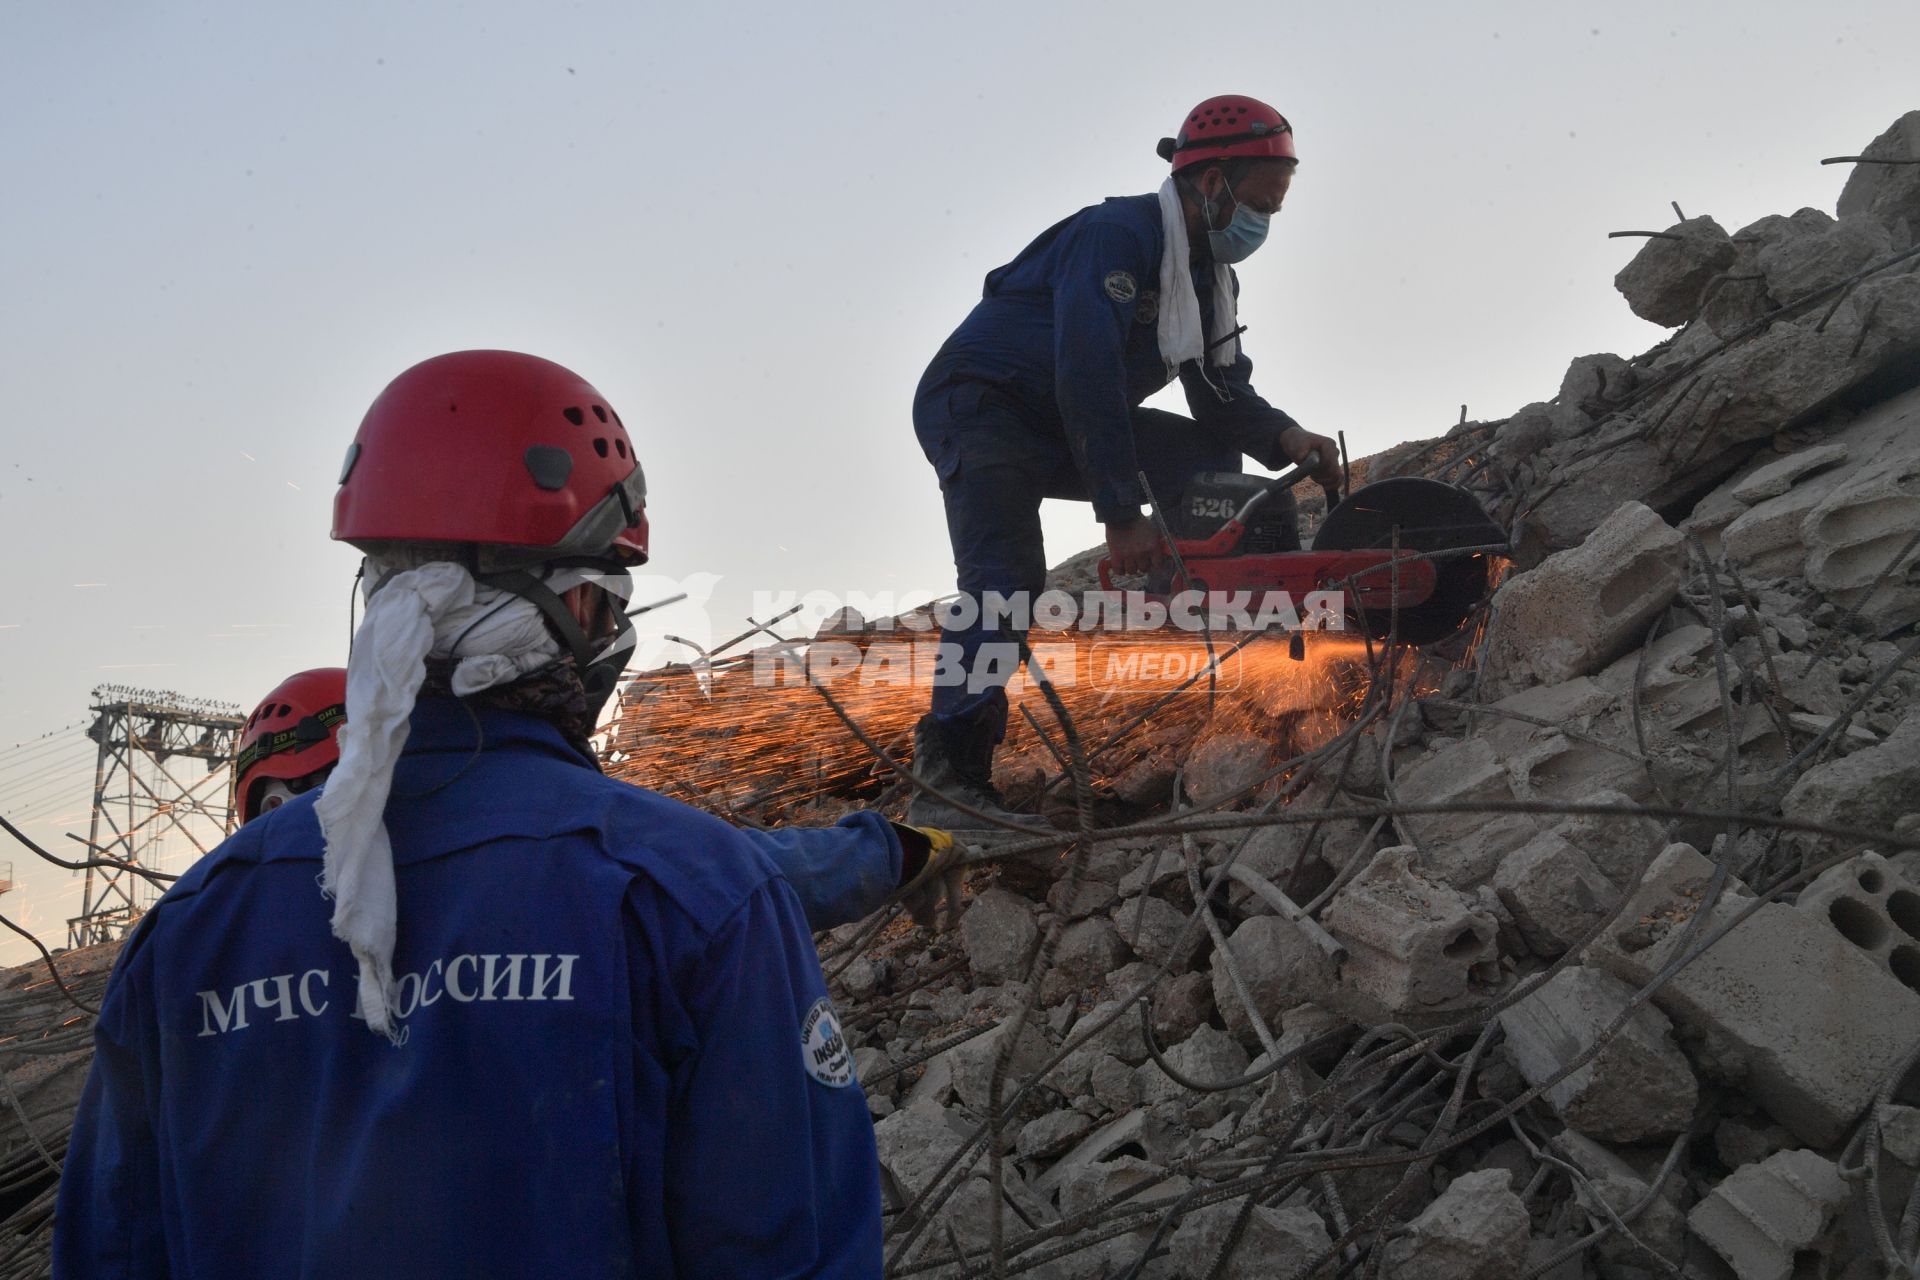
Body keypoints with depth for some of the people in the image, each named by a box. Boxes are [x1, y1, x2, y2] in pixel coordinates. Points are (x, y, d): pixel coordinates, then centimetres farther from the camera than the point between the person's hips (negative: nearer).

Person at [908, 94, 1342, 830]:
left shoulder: (1211, 277, 7)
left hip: (1063, 432, 9)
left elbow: (1223, 395, 6)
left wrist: (1284, 438, -16)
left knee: (1207, 457, 2)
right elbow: (1086, 374, -31)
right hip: (976, 405, -9)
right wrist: (1121, 514, -34)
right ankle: (945, 776, -31)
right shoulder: (1117, 235, -22)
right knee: (1006, 577, -28)